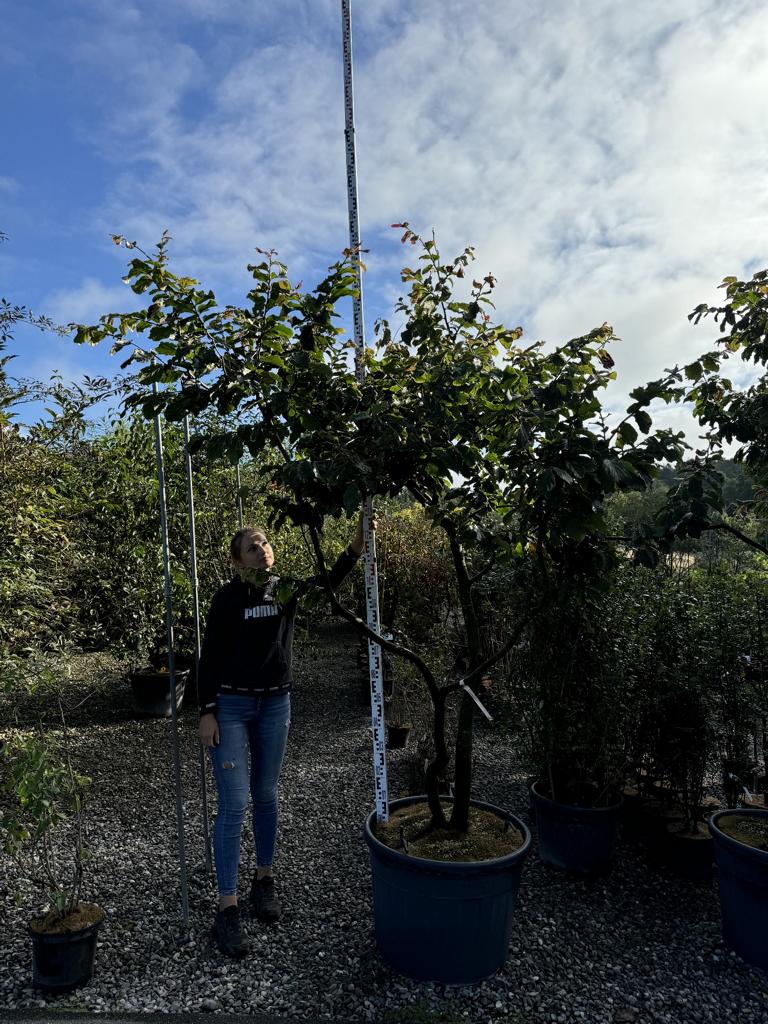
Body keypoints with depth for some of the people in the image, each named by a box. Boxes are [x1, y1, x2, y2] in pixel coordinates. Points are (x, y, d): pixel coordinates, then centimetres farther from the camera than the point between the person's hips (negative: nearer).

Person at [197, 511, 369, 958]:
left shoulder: (286, 588, 1)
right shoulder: (228, 596, -7)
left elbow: (329, 578, -15)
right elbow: (210, 656, -5)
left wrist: (358, 544, -31)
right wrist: (207, 712, -10)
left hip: (275, 704, 3)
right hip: (231, 706, -3)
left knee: (266, 796, 14)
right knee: (234, 804, -3)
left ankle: (265, 878, 33)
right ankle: (227, 908, 8)